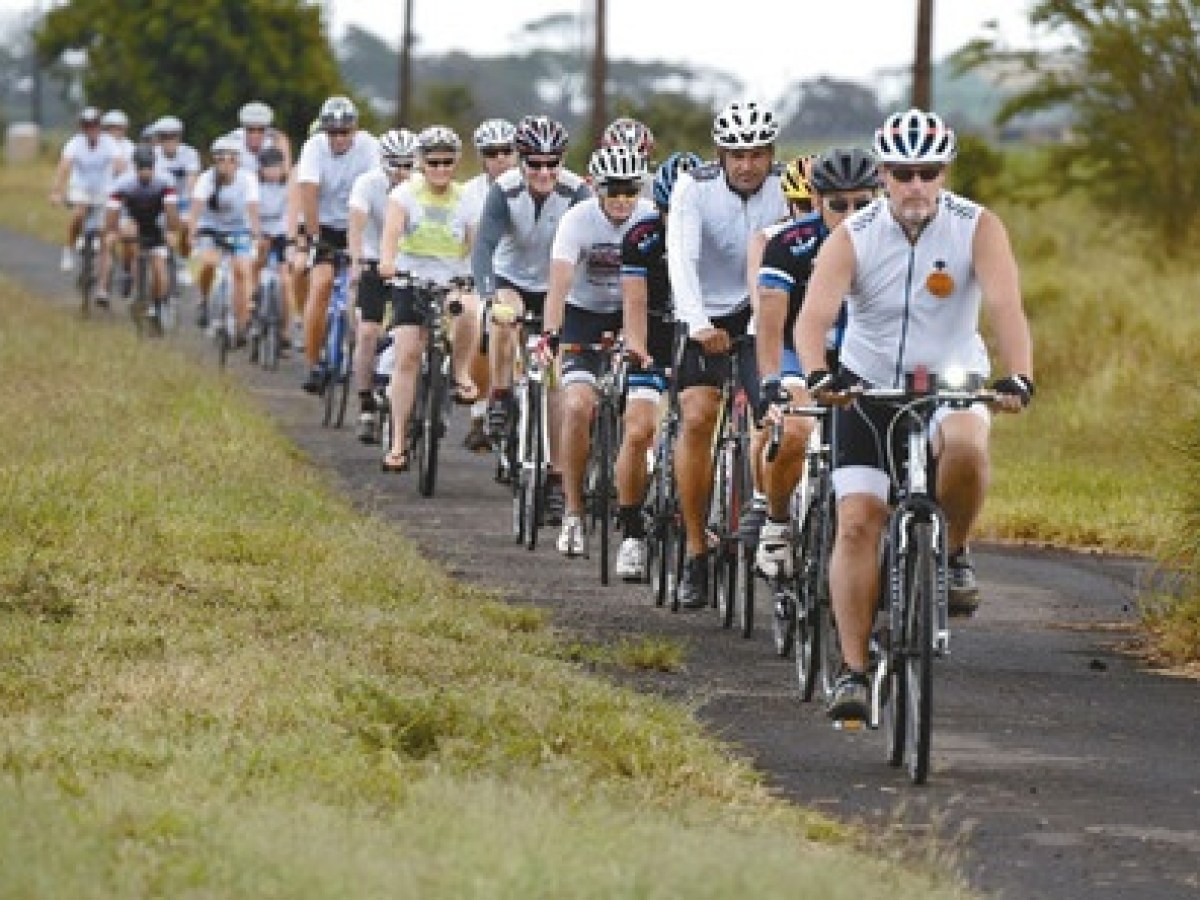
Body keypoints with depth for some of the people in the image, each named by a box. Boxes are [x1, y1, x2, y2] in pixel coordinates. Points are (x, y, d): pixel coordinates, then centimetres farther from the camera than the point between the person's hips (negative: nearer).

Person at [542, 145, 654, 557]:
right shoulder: (578, 220, -19)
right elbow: (560, 282, -29)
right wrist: (550, 334, -43)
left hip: (632, 314, 2)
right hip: (583, 314, -2)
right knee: (578, 406, -20)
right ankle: (573, 511, -11)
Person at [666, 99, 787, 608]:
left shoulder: (787, 189, -13)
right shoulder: (695, 188, -17)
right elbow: (681, 258, -30)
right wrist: (697, 323, -45)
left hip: (763, 316, 1)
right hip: (705, 318, -1)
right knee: (697, 418, -17)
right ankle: (696, 552, -9)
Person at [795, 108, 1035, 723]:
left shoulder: (977, 229, -13)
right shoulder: (853, 237, -12)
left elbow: (1005, 306, -26)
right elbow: (814, 316, -25)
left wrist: (1018, 377, -44)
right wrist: (817, 373, -47)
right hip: (869, 387, 1)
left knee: (965, 444, -36)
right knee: (857, 523, -12)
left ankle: (952, 552, -8)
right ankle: (854, 670, -6)